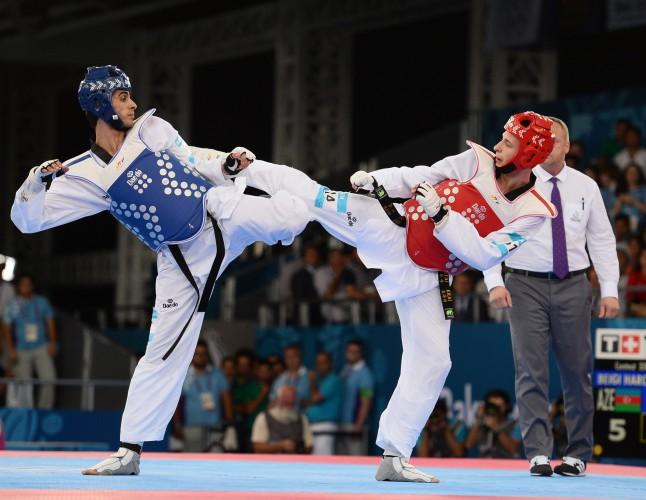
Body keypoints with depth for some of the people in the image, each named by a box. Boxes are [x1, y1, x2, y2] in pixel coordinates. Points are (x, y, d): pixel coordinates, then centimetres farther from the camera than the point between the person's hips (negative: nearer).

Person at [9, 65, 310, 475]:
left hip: (221, 214, 1)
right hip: (182, 262, -1)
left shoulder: (150, 130, 0)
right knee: (163, 354, 0)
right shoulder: (86, 177, -5)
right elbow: (28, 219, -5)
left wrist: (228, 164, -8)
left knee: (292, 215, -24)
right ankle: (130, 451, 10)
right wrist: (37, 179, -23)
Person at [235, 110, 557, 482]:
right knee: (311, 196, -17)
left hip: (423, 277, 0)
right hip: (391, 228, 0)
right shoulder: (478, 161, -6)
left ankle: (395, 455, 8)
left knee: (431, 361, -2)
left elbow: (482, 256, -21)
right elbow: (419, 178, 3)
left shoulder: (531, 214, -13)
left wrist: (441, 215, -29)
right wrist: (374, 180, -10)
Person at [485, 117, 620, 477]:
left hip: (572, 286, 2)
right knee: (531, 372, -5)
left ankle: (578, 454, 16)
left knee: (577, 372, 5)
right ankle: (538, 454, -3)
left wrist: (610, 291, 0)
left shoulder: (585, 187, 5)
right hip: (526, 286, -2)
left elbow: (602, 240, 7)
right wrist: (495, 282, -12)